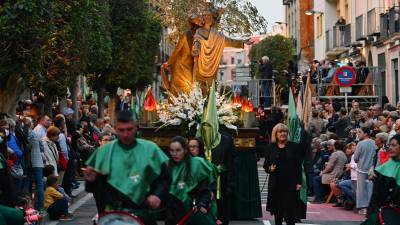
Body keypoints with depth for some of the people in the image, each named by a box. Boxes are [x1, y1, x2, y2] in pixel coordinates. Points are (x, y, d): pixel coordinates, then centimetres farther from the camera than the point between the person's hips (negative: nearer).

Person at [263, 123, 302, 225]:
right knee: (277, 211, 7)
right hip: (276, 183, 2)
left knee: (290, 210, -7)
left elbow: (298, 166, 1)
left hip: (290, 183, -2)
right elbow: (265, 164, 12)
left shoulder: (293, 146, 2)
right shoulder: (271, 148, 7)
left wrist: (299, 182, -5)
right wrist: (269, 169, -11)